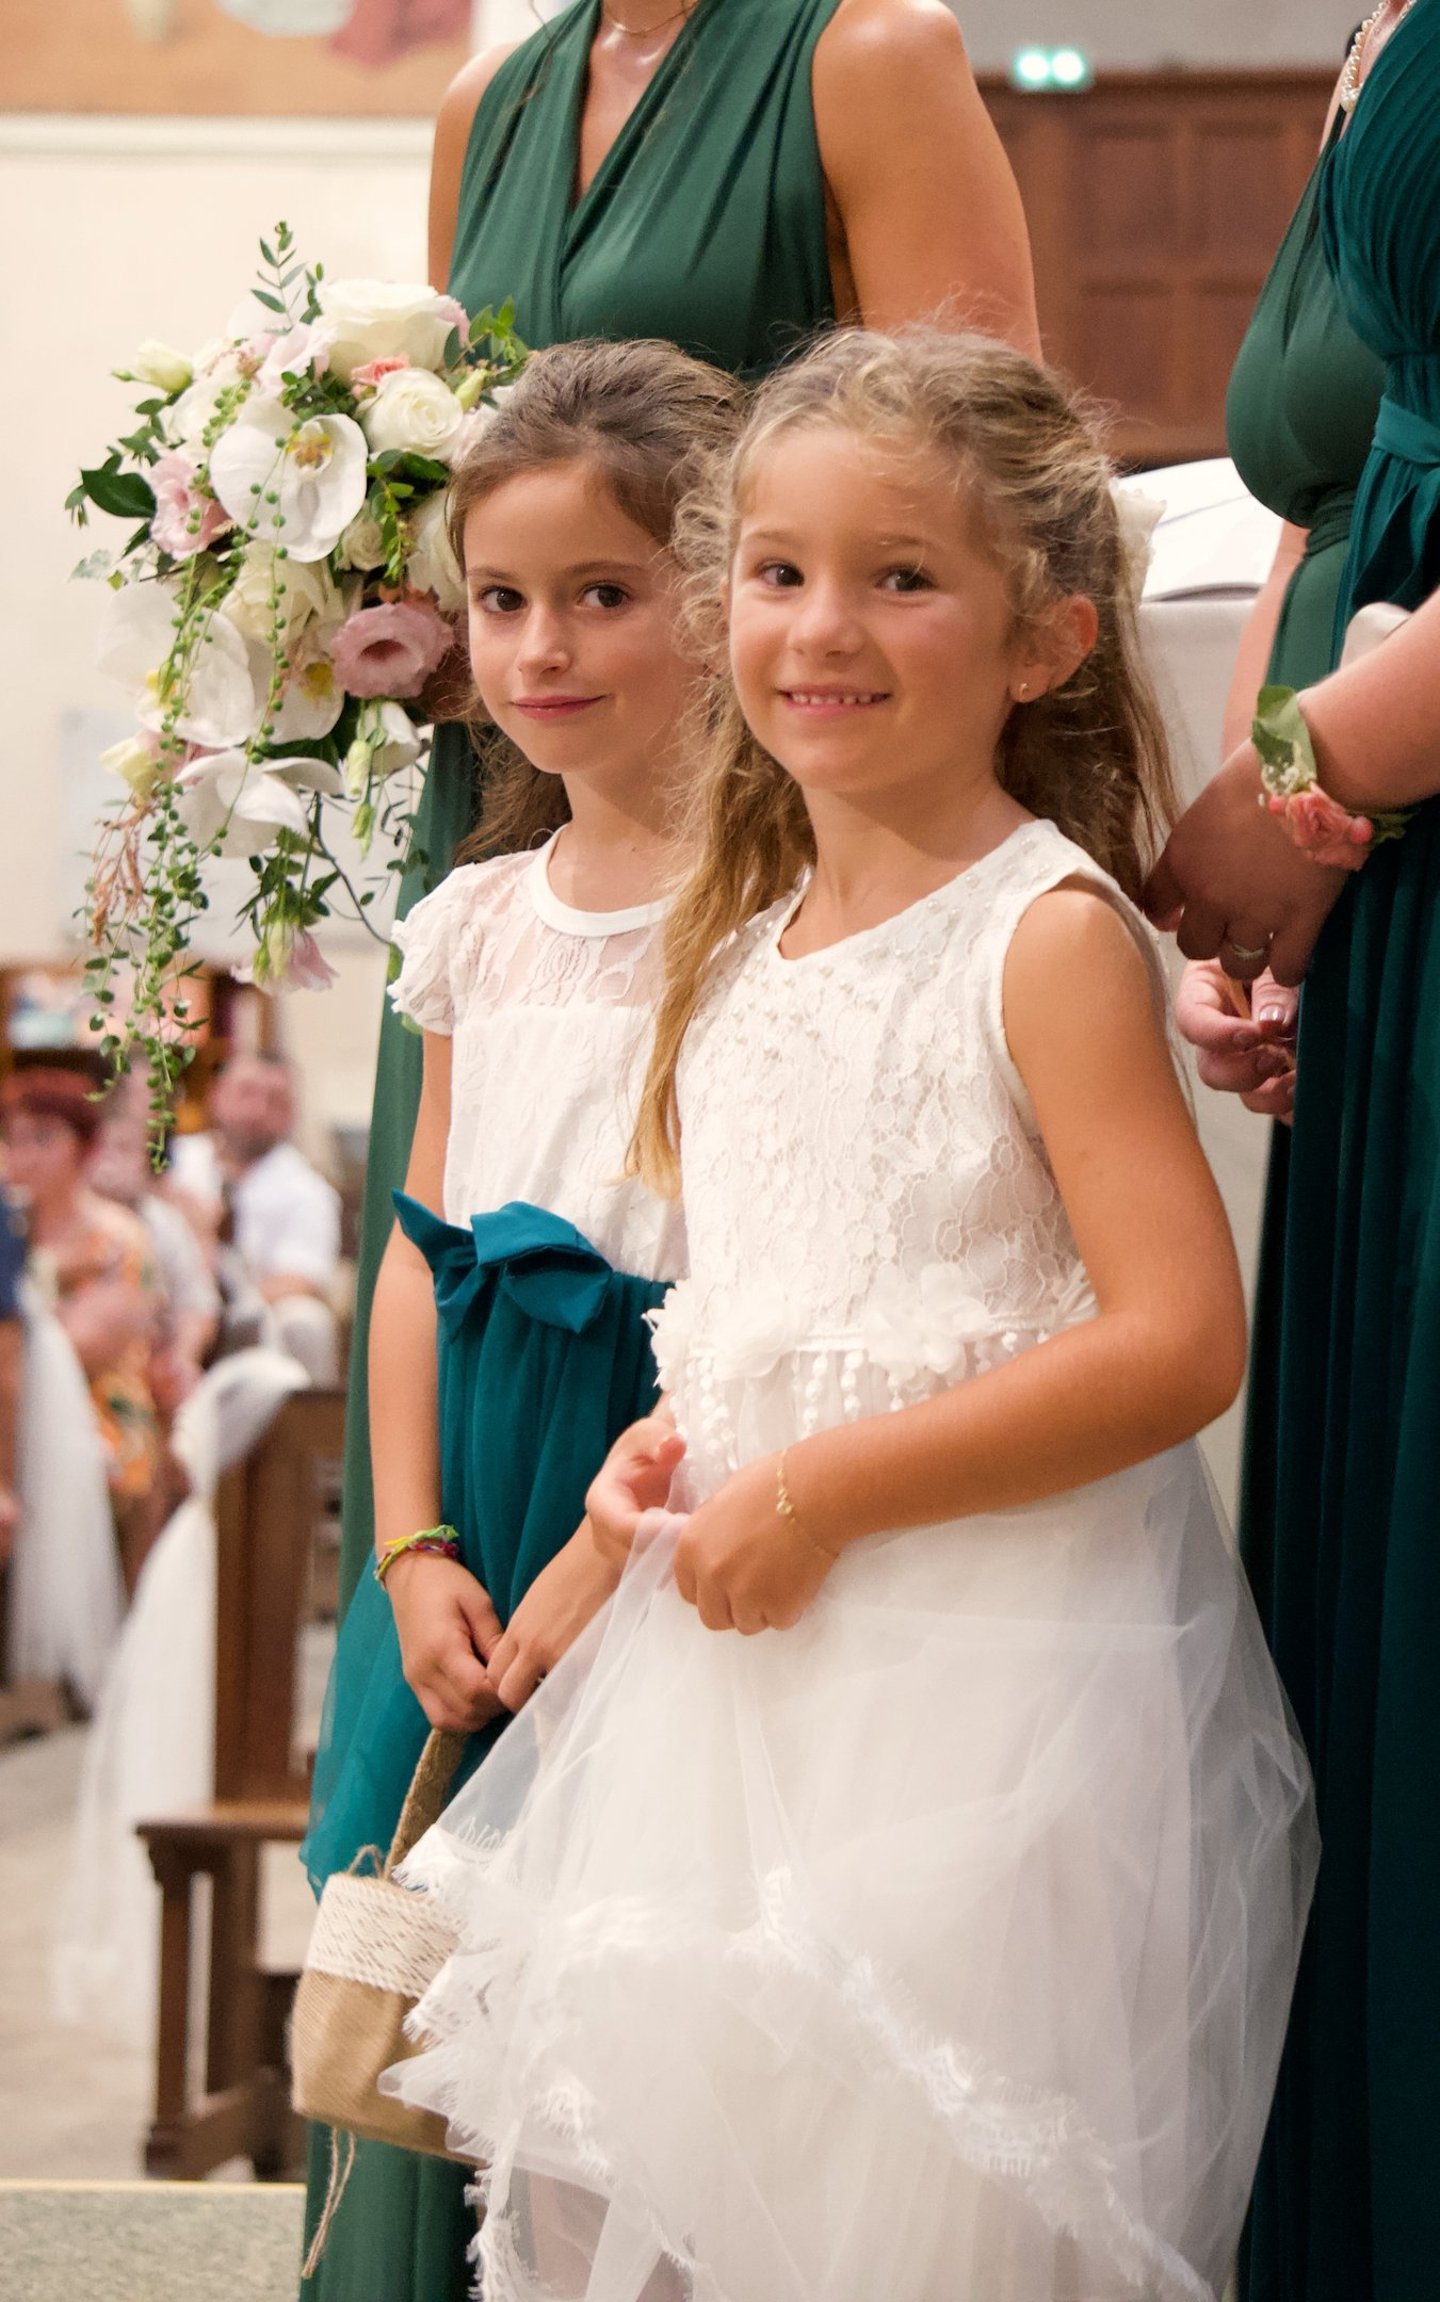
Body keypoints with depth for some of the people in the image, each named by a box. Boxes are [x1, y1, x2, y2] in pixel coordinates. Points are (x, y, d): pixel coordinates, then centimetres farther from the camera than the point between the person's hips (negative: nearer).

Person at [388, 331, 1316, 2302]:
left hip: (991, 1672, -7)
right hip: (744, 1653, 8)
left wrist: (815, 1493, -18)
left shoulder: (1048, 936, -11)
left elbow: (1179, 1344, -19)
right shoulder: (742, 954, 12)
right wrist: (669, 1456, 4)